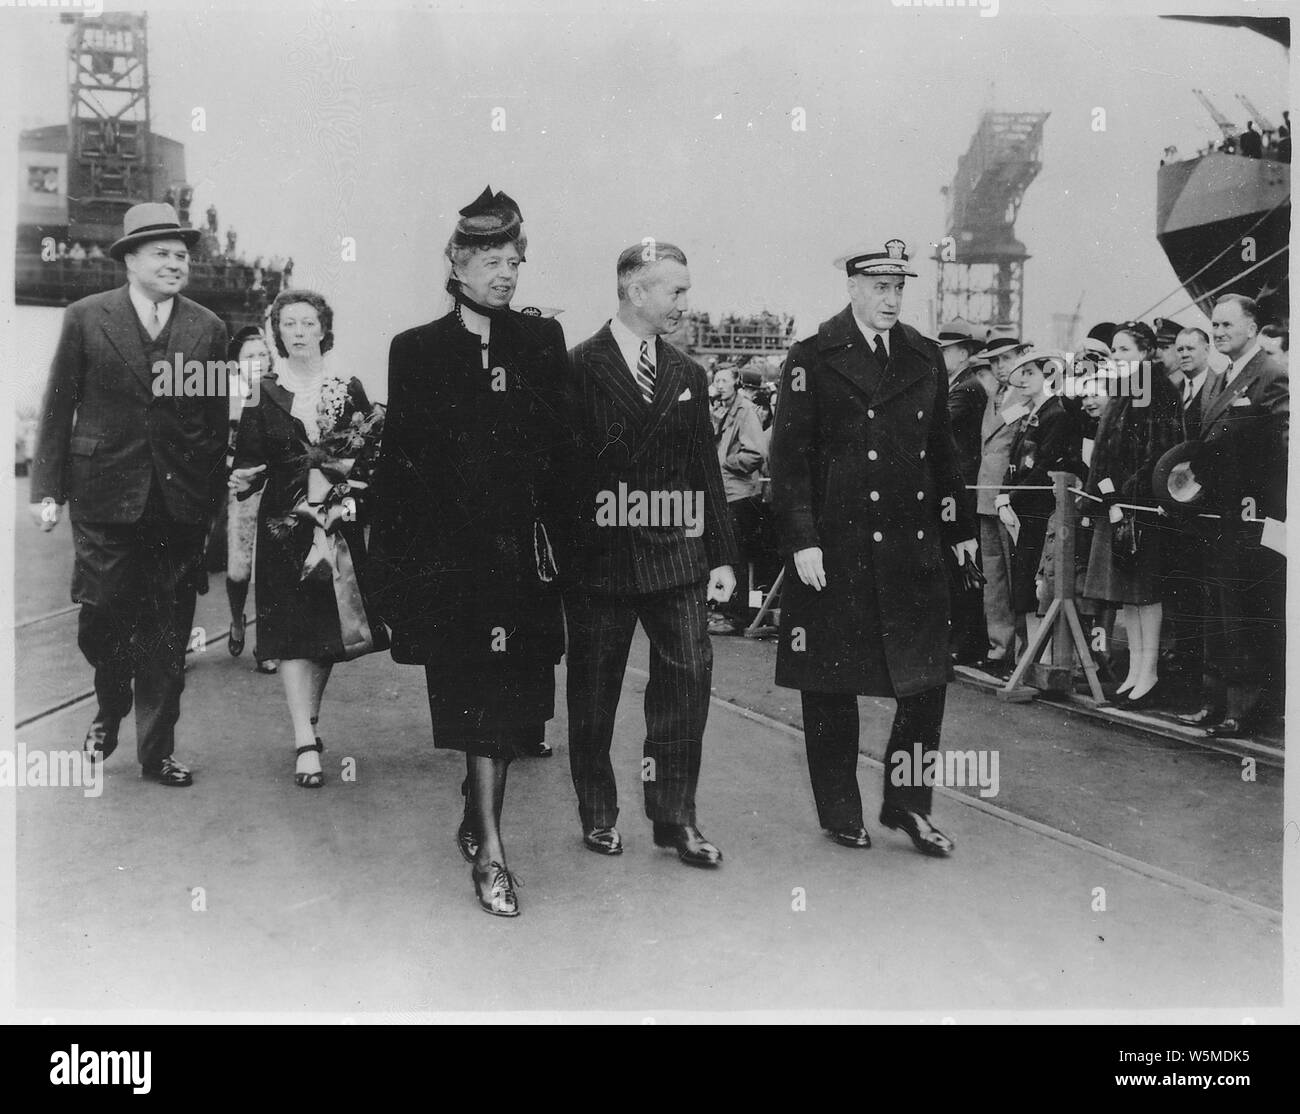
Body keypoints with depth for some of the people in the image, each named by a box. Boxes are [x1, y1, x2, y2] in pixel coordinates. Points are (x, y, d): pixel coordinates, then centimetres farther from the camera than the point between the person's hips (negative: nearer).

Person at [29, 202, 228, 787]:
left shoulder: (208, 328, 6)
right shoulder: (86, 318, 2)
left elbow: (216, 420, 7)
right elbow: (57, 408, 2)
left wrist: (214, 498, 5)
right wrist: (47, 488, -2)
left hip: (181, 501, 1)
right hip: (105, 496, -1)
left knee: (168, 632, 5)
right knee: (103, 616, 2)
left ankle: (157, 750, 17)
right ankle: (110, 711, 33)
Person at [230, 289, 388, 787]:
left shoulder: (350, 392, 8)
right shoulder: (263, 396, 5)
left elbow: (370, 460, 7)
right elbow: (249, 464, 2)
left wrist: (350, 466, -13)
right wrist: (243, 480, -18)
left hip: (341, 526, 2)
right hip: (285, 526, -2)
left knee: (331, 632, 6)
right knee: (292, 632, -9)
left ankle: (309, 719, 25)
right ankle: (306, 744, -9)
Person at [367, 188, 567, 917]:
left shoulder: (542, 341, 9)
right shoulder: (417, 350, 3)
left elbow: (560, 447, 7)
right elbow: (401, 464, 1)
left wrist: (557, 541, -1)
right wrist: (396, 569, -3)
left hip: (525, 551, 3)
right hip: (450, 552, -2)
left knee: (512, 699, 9)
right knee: (482, 701, -4)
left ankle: (476, 819, 28)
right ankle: (490, 851, 1)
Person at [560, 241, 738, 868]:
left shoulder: (688, 375, 12)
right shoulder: (578, 368, -4)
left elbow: (705, 471, 13)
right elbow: (565, 464, -7)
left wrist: (721, 556, 10)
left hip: (675, 556, 4)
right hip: (598, 556, -4)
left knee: (688, 679, -1)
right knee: (593, 694, 7)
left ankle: (675, 817, 13)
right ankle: (599, 816, 23)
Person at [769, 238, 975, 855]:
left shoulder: (925, 358, 12)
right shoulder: (812, 359, -3)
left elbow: (942, 450, 18)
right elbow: (789, 456, -7)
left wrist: (960, 526, 16)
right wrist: (801, 541, -14)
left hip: (914, 549, 4)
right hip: (836, 551, -4)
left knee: (927, 676, 4)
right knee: (831, 686, 5)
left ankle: (907, 802, 20)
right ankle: (839, 812, 21)